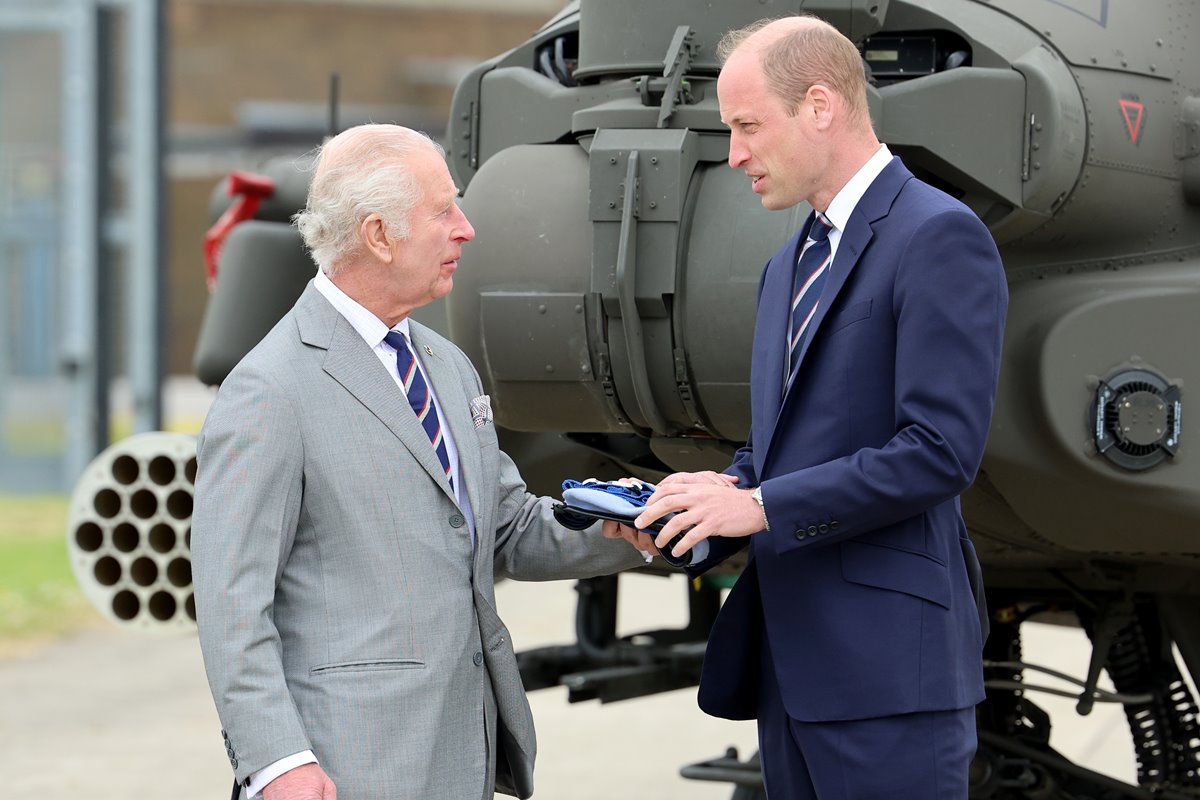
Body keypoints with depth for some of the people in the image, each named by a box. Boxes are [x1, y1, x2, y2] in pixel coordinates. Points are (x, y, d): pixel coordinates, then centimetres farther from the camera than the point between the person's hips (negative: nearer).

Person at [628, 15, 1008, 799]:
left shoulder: (939, 237, -10)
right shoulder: (791, 264, 20)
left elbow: (940, 450, -18)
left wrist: (763, 506, -17)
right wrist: (716, 496, 2)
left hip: (887, 661, -9)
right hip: (791, 657, 9)